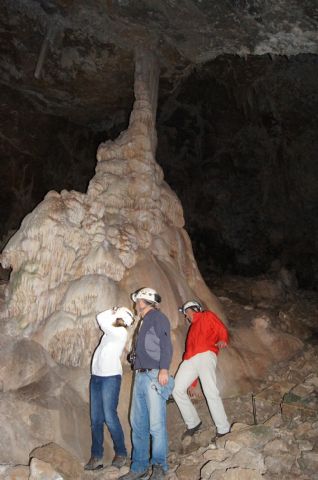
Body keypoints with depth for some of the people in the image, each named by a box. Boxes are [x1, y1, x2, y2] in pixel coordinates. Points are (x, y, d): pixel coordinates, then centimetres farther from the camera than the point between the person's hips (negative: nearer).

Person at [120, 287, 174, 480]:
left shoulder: (158, 317, -1)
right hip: (140, 376, 9)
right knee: (138, 423, 8)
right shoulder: (144, 322, 23)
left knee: (156, 424, -7)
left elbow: (166, 345, -12)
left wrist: (164, 369, -22)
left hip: (154, 376, -9)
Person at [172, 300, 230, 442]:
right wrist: (191, 382, 22)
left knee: (210, 392, -16)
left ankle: (223, 430, -10)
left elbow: (222, 329, 2)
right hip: (190, 361, 8)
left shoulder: (207, 316, 19)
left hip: (205, 355, -7)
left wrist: (222, 340, -24)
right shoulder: (192, 328, 36)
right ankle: (193, 423, 10)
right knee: (177, 390, -1)